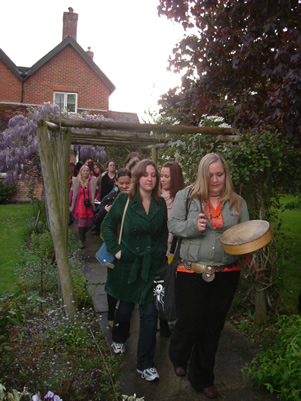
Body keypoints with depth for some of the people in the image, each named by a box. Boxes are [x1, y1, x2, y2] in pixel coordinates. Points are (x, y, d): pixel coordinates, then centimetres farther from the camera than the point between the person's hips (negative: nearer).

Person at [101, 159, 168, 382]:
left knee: (150, 313, 1)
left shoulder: (161, 203, 3)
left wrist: (161, 254, 4)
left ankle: (145, 364, 18)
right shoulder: (124, 200, -7)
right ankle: (119, 339, 49)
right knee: (125, 306, 16)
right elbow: (107, 226, -1)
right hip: (127, 264, -2)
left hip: (152, 266, 2)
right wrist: (115, 249, -9)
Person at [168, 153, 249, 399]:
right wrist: (194, 227, -19)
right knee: (189, 323, 8)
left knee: (213, 328, 15)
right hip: (192, 273, -2)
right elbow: (173, 225, -2)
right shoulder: (186, 196, -3)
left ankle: (202, 379, 39)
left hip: (226, 275, 3)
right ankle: (179, 358, 46)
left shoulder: (237, 202, 4)